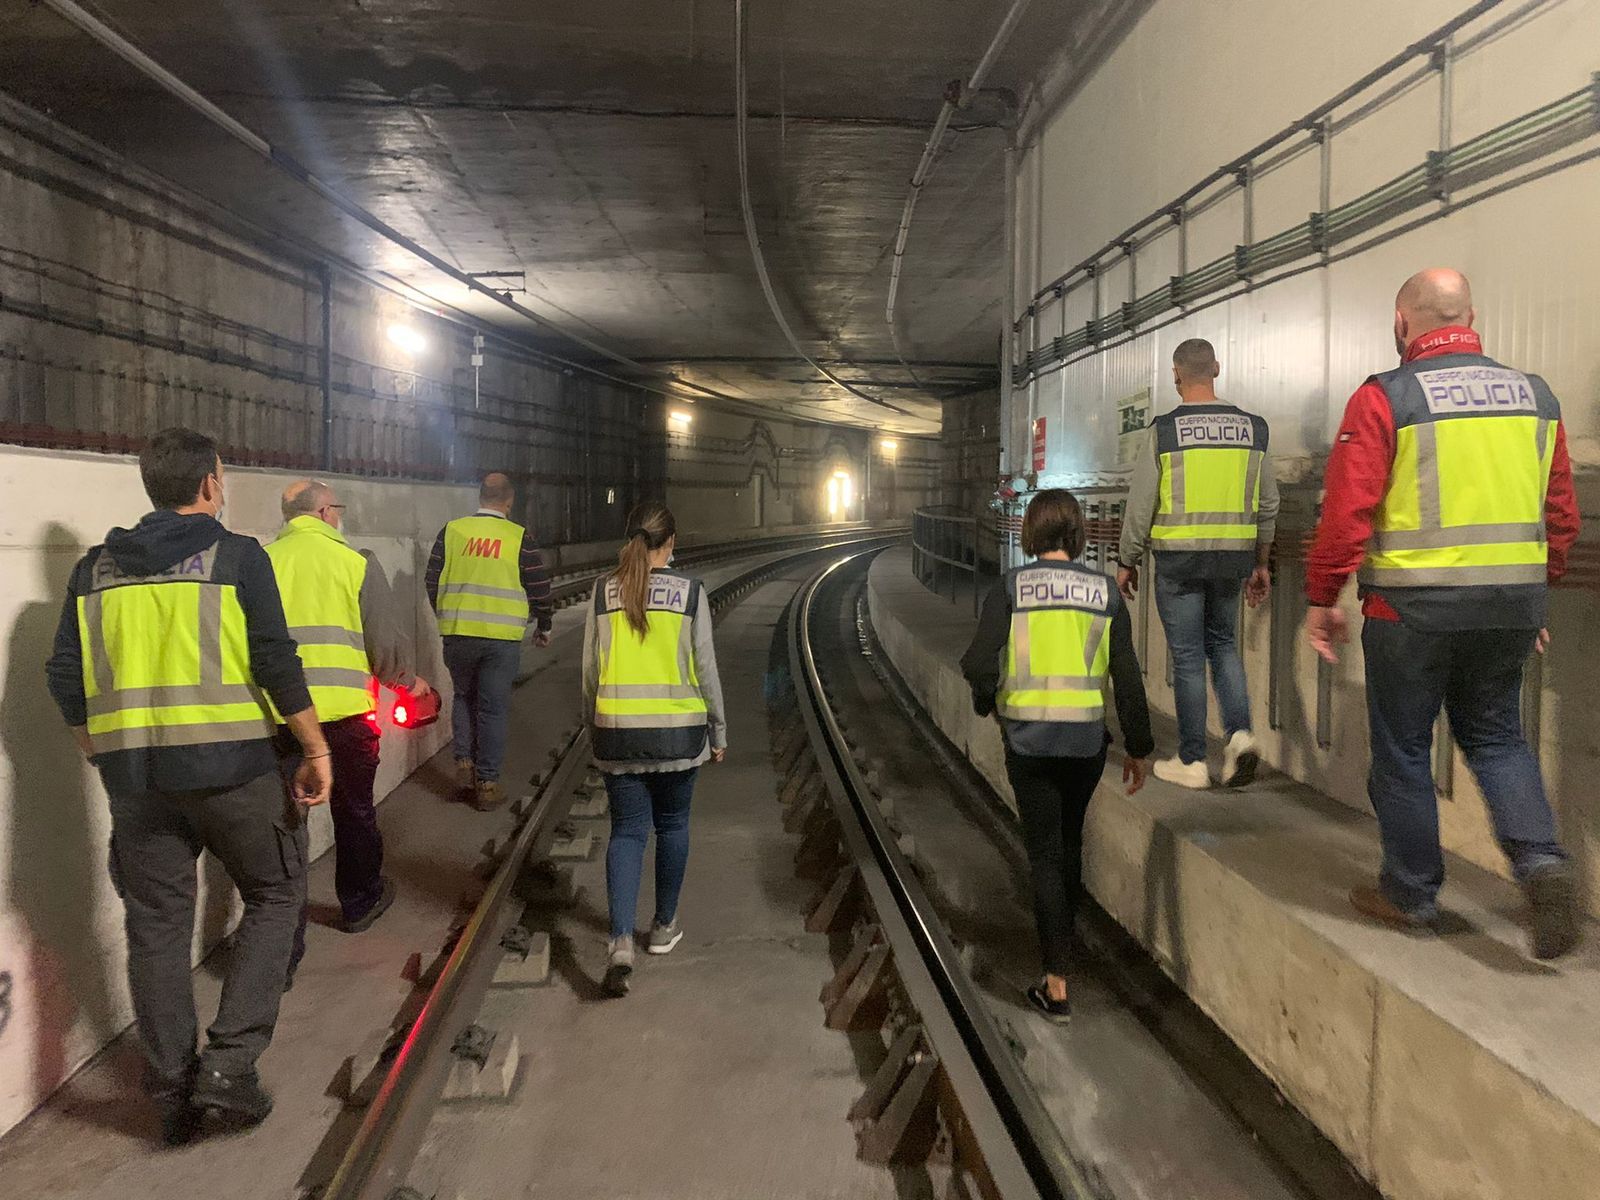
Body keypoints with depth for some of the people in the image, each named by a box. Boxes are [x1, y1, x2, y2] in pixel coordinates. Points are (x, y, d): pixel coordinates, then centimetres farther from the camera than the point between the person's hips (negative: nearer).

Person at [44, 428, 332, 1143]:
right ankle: (229, 1064, 4)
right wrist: (316, 751, -4)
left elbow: (67, 680, 11)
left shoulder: (97, 568, 10)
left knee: (156, 927, 13)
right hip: (228, 764, -4)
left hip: (133, 776, 4)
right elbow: (277, 662, -10)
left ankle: (174, 1094, 22)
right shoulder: (236, 556, -4)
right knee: (275, 895, 13)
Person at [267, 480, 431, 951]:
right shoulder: (356, 563, -4)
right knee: (354, 812, 19)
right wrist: (409, 681, 17)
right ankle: (360, 903, 39)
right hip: (343, 714, -1)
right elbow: (384, 647, -3)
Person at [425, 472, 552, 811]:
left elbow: (432, 580, 9)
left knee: (464, 697, 23)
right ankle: (487, 783, 9)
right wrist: (543, 627, 16)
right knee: (493, 708, 6)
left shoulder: (452, 531, 3)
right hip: (502, 638, -2)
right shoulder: (519, 538, -3)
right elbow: (539, 588, 0)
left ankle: (464, 762, 14)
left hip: (457, 634, 2)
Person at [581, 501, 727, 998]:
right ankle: (664, 926, 30)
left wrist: (594, 726, 17)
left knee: (627, 830, 8)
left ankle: (620, 939, -7)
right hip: (678, 731, -1)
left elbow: (590, 669, 4)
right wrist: (718, 732, 8)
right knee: (672, 825, 17)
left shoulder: (604, 592, 0)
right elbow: (705, 669, -3)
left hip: (618, 732, 1)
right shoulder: (690, 592, -6)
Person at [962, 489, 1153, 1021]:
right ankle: (1063, 940, 42)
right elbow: (1127, 675, 1)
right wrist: (1138, 747, 9)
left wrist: (986, 702, 8)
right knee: (1070, 842, 23)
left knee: (1045, 853, 5)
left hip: (1028, 739, -3)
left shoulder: (1011, 587, -6)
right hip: (1087, 740, 3)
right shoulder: (1104, 591, 2)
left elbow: (979, 662, -14)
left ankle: (1057, 983, 4)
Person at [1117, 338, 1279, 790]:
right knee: (1222, 643, 21)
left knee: (1188, 657, 4)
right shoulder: (1251, 428, 5)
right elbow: (1268, 503, 10)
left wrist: (1127, 562, 5)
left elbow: (1141, 506, -7)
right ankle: (1239, 732, 4)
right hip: (1233, 557, 4)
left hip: (1179, 558, -4)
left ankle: (1191, 761, 11)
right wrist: (1260, 563, 19)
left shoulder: (1164, 430, -8)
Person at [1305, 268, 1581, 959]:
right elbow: (1561, 514, 12)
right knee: (1494, 734, 22)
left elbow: (1346, 512, -14)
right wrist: (1536, 594, 22)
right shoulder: (1534, 396, 8)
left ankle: (1410, 896, 21)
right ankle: (1540, 857, 3)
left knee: (1403, 748, 9)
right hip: (1512, 603, 5)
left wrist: (1322, 599, -4)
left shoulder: (1384, 399, -10)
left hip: (1413, 606, -5)